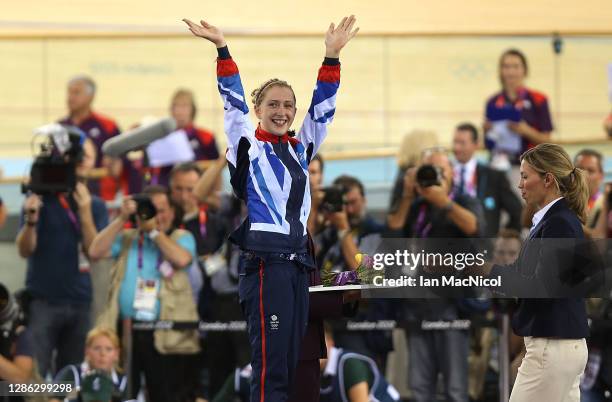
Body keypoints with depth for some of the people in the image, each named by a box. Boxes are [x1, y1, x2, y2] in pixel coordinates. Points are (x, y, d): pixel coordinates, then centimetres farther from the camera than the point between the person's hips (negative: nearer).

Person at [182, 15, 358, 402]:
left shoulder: (301, 149, 17)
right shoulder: (248, 145, 3)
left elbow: (323, 107, 12)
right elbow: (234, 104, -7)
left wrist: (332, 56, 2)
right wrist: (222, 50, -16)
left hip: (298, 261, 7)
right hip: (265, 261, -7)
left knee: (290, 365, 6)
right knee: (270, 365, -13)